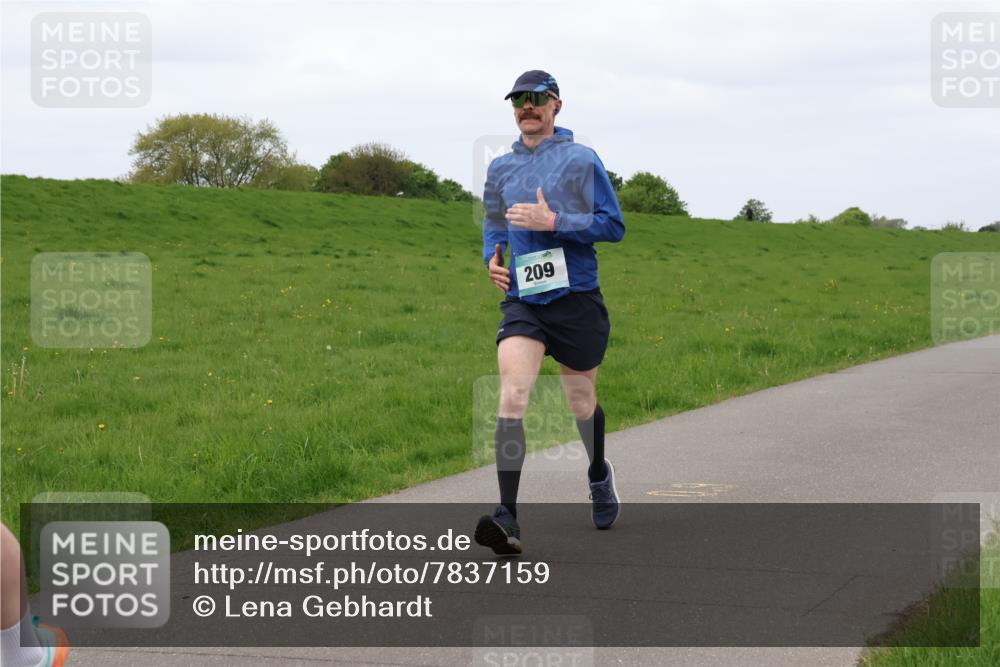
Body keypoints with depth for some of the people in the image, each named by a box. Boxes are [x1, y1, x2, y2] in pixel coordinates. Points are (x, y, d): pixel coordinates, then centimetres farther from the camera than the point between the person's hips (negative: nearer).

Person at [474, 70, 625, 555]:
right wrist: (492, 257, 6)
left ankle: (599, 474, 46)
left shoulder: (581, 160, -2)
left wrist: (554, 222, -17)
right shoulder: (501, 168, 11)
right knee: (512, 393, -19)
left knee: (580, 402, 13)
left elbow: (613, 225, -5)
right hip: (522, 299, 2)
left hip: (576, 298, -2)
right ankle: (507, 518, -25)